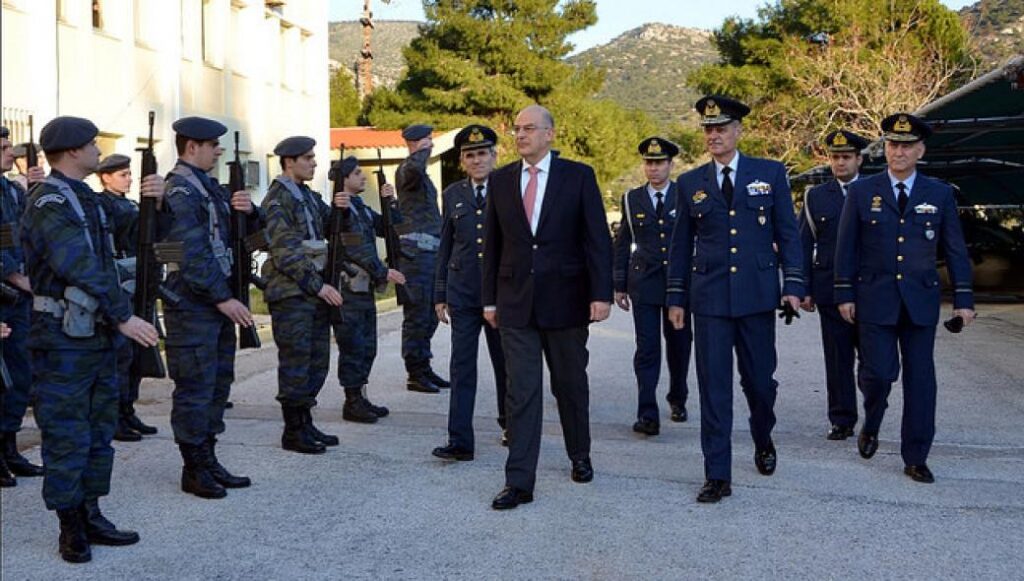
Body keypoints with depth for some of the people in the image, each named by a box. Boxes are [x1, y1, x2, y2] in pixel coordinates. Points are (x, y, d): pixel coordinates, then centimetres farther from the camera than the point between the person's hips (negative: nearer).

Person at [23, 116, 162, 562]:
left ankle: (91, 517, 24)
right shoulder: (50, 203, -15)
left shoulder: (86, 198, 14)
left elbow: (127, 225, 24)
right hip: (64, 340, -9)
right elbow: (82, 270, -23)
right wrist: (124, 317, -25)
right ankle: (71, 529, 9)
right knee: (67, 436, -1)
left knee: (99, 430, 14)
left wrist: (151, 201, 4)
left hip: (98, 333, 10)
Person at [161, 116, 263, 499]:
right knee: (195, 388, -2)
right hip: (192, 305, -10)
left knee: (218, 384, 14)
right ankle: (194, 470, 8)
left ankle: (208, 460, 24)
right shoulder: (179, 192, -13)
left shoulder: (209, 186, 15)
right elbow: (192, 255, -20)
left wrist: (248, 211, -2)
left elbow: (249, 234, 19)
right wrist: (223, 298, -20)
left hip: (219, 302, 10)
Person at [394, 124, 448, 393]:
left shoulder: (422, 175, 22)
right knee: (417, 314, -6)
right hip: (415, 249, -10)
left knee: (429, 315, 14)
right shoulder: (406, 170, -9)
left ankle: (424, 369, 22)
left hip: (430, 251, 10)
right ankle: (415, 374, -1)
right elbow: (414, 167, -36)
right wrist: (422, 150, -17)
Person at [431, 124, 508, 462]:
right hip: (462, 294, 2)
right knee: (462, 367, -2)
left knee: (505, 363, 11)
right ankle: (460, 441, -1)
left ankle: (510, 425, 32)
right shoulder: (453, 195, 8)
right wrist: (440, 294, 9)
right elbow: (445, 247, 12)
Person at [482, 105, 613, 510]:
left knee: (571, 384, 13)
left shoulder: (578, 176, -2)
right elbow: (492, 243, 10)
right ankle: (519, 481, 0)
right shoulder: (501, 180, 6)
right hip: (515, 302, 1)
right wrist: (489, 298, 7)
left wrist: (601, 294, -11)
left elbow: (598, 239, -4)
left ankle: (580, 457, 34)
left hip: (565, 301, -1)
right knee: (521, 392, -2)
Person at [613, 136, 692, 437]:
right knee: (647, 348, -6)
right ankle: (647, 415, -8)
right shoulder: (631, 199, 6)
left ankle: (677, 399, 32)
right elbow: (622, 244, 10)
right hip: (644, 283, 0)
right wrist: (619, 285, 6)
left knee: (679, 344, 11)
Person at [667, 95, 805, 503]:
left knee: (759, 379, 9)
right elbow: (681, 244, 11)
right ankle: (718, 475, 4)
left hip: (757, 296, 0)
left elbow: (787, 233, 4)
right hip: (709, 299, 1)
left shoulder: (770, 173, 4)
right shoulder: (690, 183, 7)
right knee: (713, 388, -1)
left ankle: (763, 440, 39)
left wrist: (793, 285, -4)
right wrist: (676, 297, 8)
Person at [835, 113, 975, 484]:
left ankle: (915, 459, 11)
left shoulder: (940, 194, 5)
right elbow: (847, 247, 4)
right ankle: (870, 426, 24)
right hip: (875, 300, -1)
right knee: (879, 372, -7)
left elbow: (955, 250, 7)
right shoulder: (862, 192, 3)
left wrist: (963, 299, 2)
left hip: (921, 301, 1)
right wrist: (845, 294, 0)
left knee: (920, 379, 2)